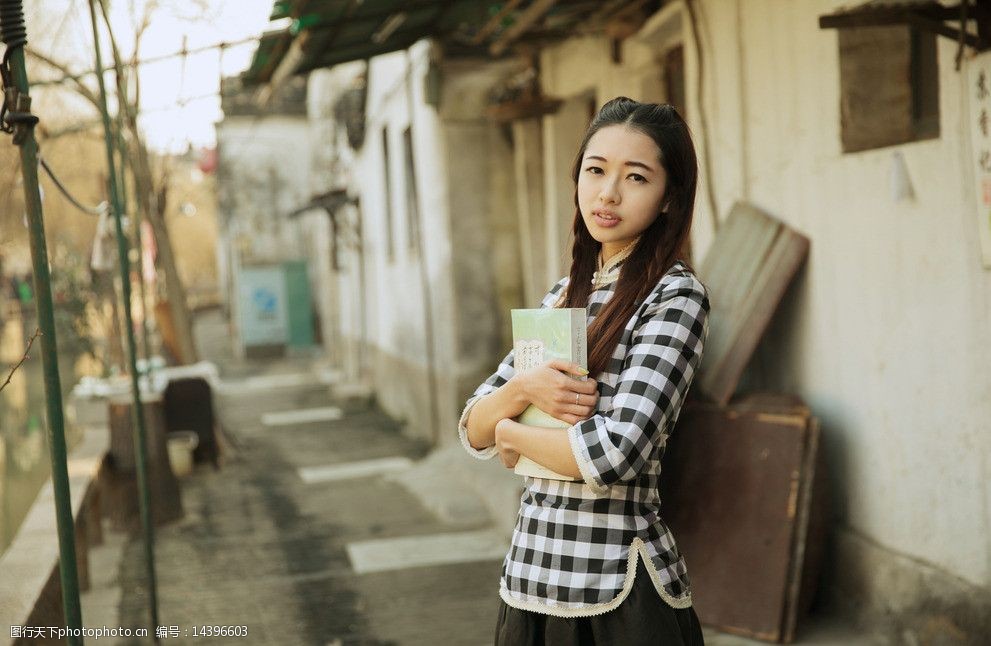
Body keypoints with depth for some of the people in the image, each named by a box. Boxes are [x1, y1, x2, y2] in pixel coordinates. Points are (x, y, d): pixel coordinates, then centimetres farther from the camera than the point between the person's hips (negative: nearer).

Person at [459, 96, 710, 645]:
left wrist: (512, 435, -6)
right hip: (532, 572, 6)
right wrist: (524, 388, -14)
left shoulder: (675, 294, -12)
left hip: (618, 589, -6)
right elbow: (473, 429, 7)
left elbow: (616, 452, -23)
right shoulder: (564, 294, 9)